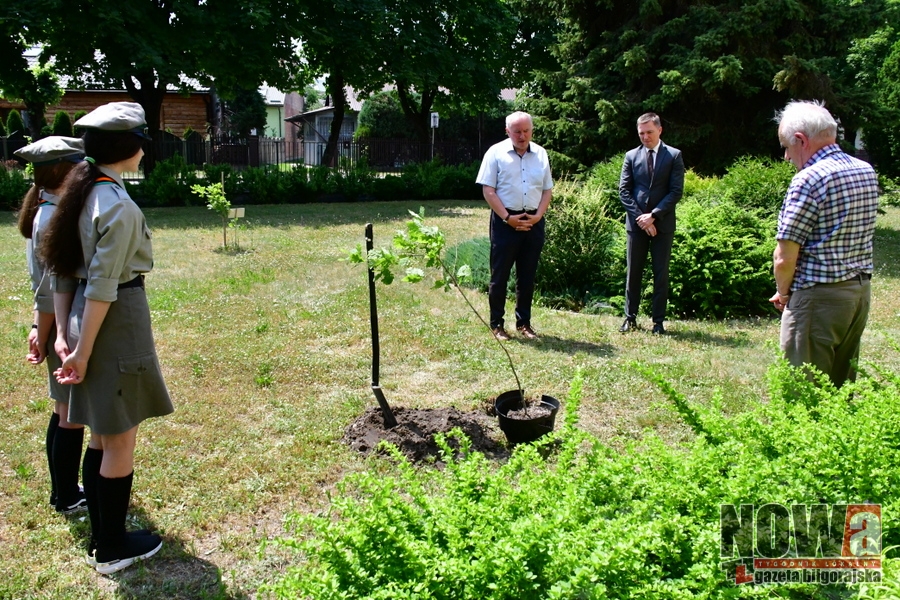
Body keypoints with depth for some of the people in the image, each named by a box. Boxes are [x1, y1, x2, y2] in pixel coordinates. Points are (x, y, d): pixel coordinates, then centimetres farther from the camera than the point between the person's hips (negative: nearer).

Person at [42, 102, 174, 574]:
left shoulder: (82, 195, 9)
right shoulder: (119, 206, -19)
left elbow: (63, 272, 9)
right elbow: (102, 287, -21)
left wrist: (63, 332, 9)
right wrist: (83, 351, -17)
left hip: (86, 321, 9)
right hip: (118, 323, -9)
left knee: (101, 436, 19)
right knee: (121, 440, 5)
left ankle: (100, 537, 33)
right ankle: (113, 549, 20)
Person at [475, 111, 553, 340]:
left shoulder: (540, 154, 9)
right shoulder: (496, 153, -3)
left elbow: (547, 189, 11)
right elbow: (488, 190, -7)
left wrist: (538, 216, -4)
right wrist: (507, 218, -14)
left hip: (533, 221, 4)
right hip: (505, 221, -4)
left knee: (528, 275, 10)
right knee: (499, 274, 2)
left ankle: (524, 322, 21)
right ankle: (496, 323, 11)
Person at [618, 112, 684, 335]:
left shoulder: (674, 156, 2)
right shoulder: (631, 156, 8)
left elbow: (676, 191, -4)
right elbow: (624, 190, 3)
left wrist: (653, 215, -13)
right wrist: (639, 216, -9)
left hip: (662, 223, -2)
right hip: (636, 222, 2)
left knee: (661, 273, 2)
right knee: (633, 272, 6)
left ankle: (658, 321, 8)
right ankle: (630, 318, 14)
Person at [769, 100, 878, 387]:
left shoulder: (808, 180, -16)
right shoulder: (867, 172, 8)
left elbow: (785, 258, -18)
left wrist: (782, 292, 0)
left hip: (819, 297, -8)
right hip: (862, 290, 8)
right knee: (841, 386, 17)